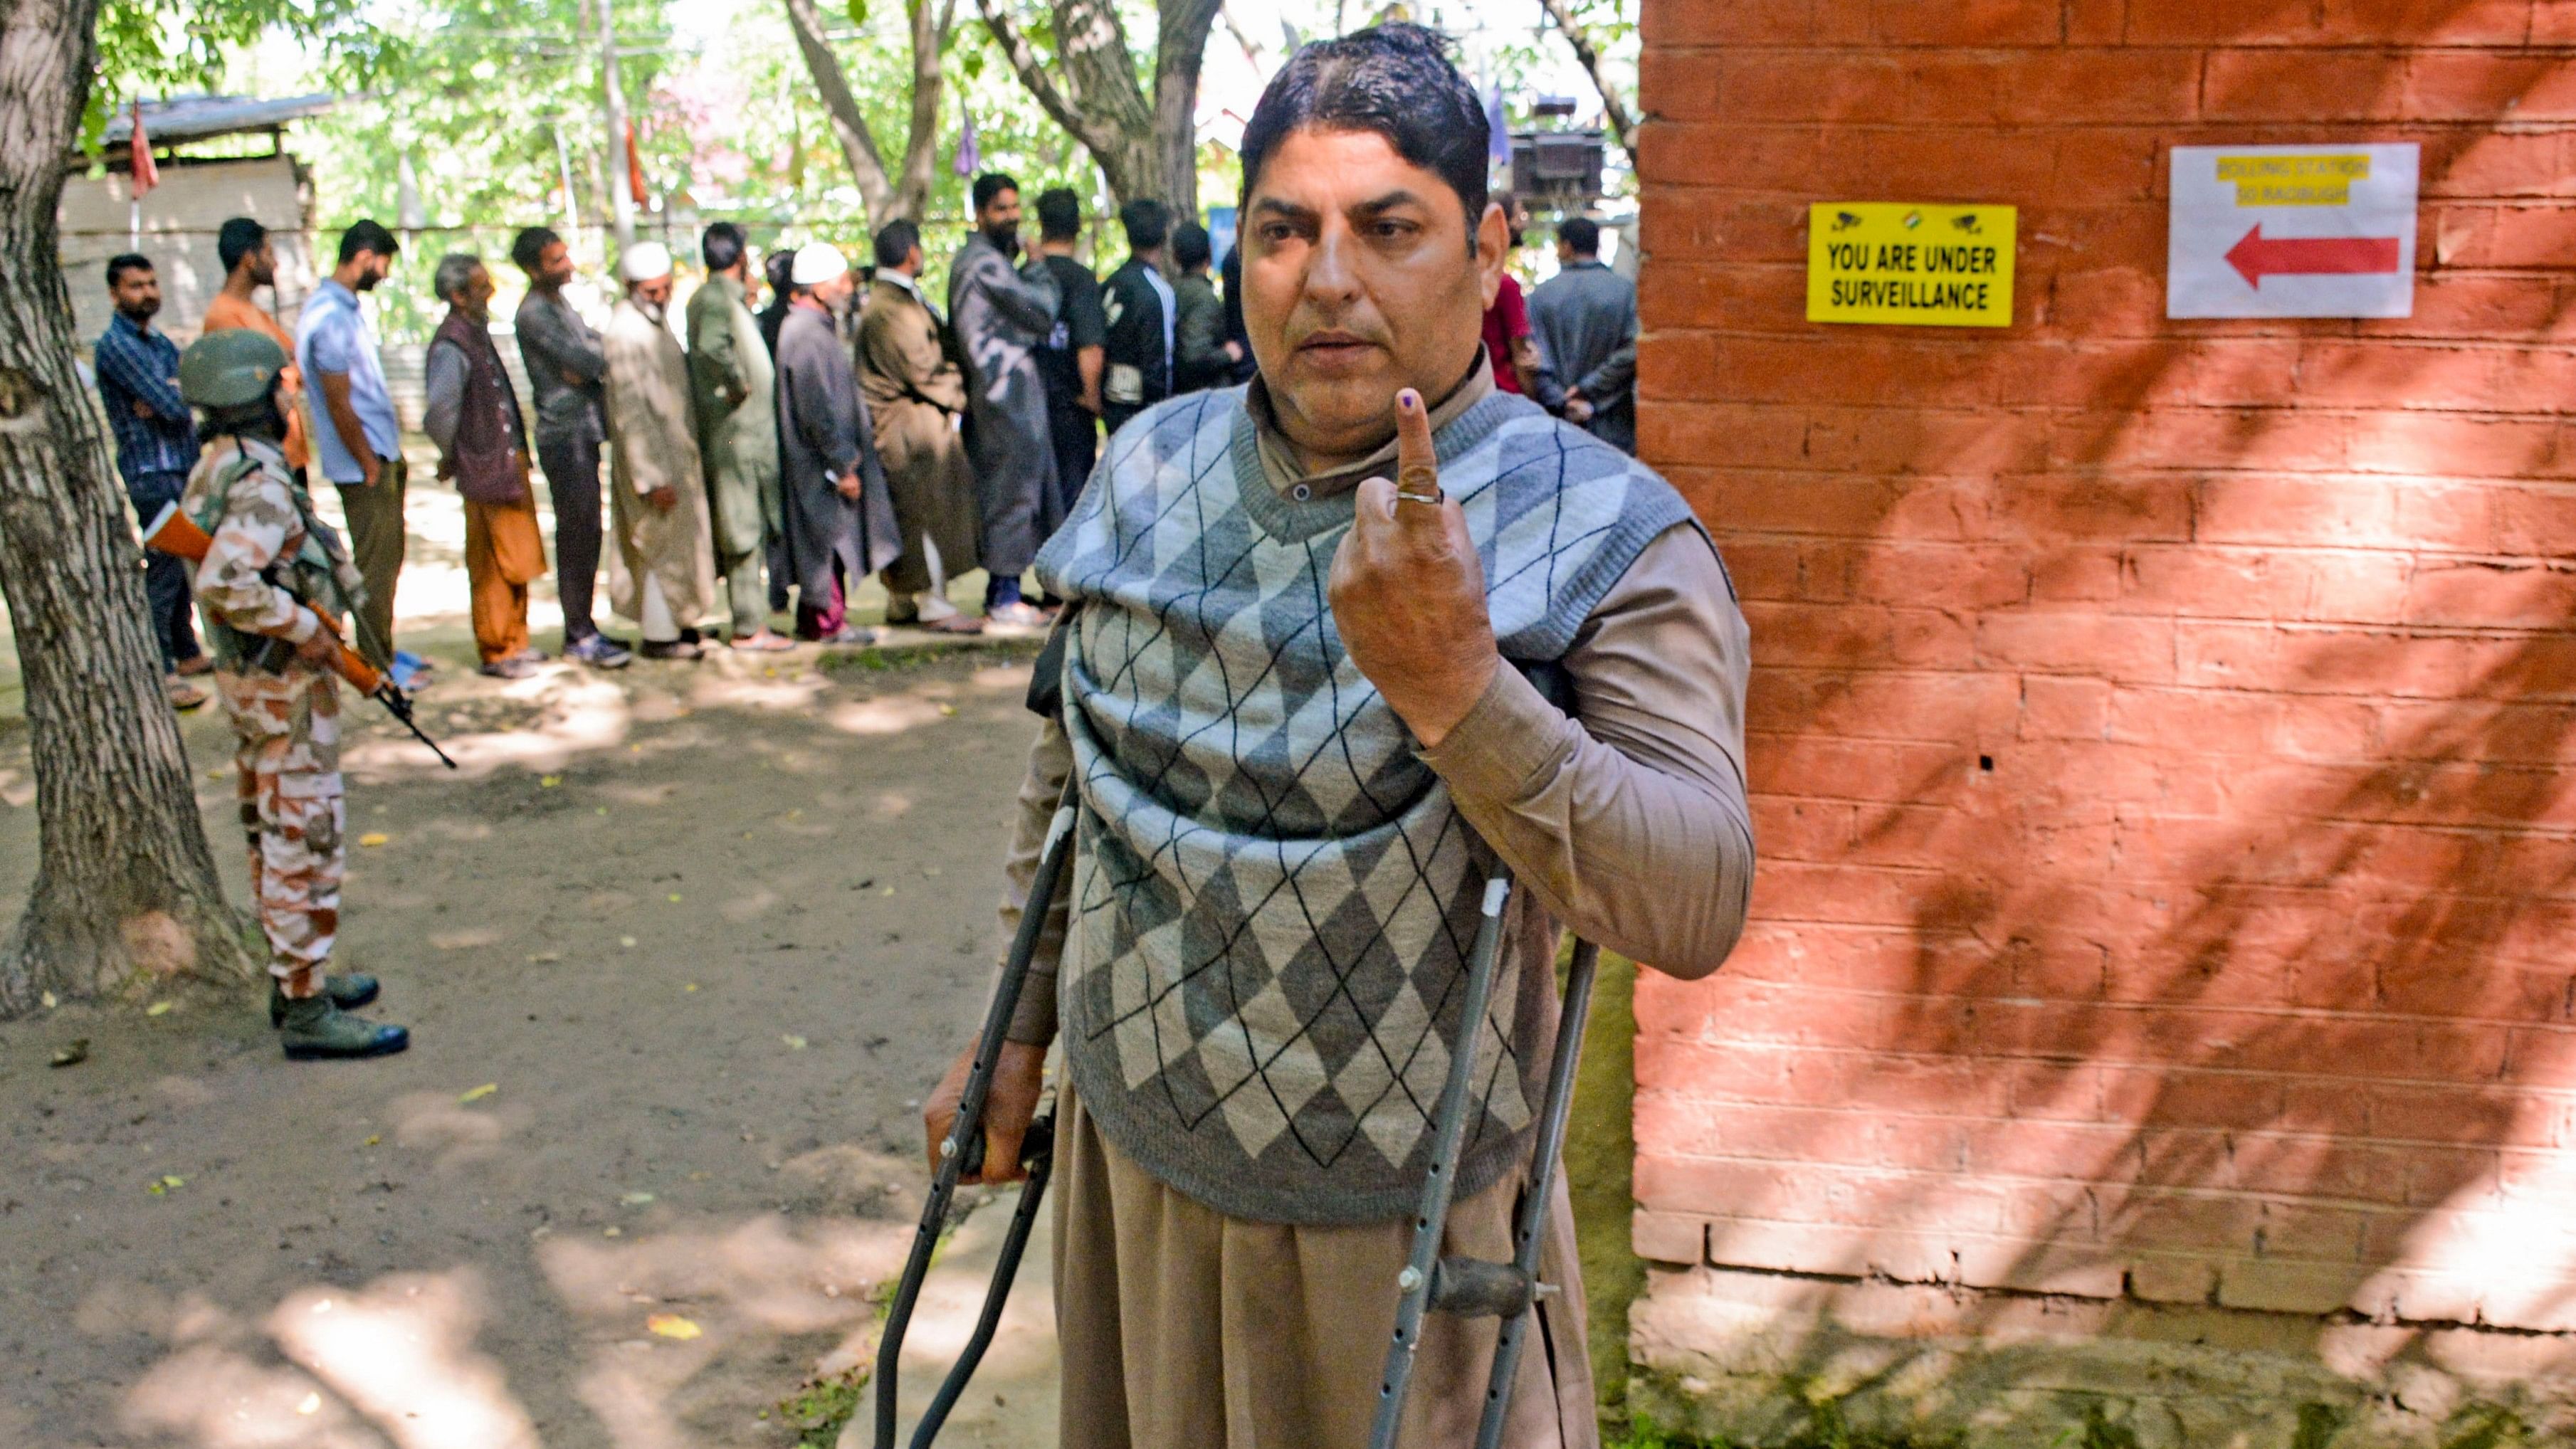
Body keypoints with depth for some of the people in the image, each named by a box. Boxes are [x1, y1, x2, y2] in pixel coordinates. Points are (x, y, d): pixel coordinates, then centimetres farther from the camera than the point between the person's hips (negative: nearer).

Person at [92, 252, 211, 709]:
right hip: (152, 471, -9)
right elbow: (173, 405, -19)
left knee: (182, 567, 16)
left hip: (183, 467, 9)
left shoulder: (162, 344, 17)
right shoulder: (115, 345, -12)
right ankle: (160, 673, -8)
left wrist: (166, 400, -14)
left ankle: (185, 652, 28)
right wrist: (179, 396, 2)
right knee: (163, 570, -9)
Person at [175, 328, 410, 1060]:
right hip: (286, 684, -10)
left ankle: (293, 975, 31)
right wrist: (304, 626, -23)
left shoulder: (216, 467, 9)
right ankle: (307, 1010, 0)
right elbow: (224, 584, -35)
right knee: (305, 843, -5)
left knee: (274, 837, 18)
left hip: (249, 677, 10)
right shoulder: (261, 485, -22)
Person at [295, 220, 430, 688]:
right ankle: (377, 666, 5)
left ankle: (382, 650, 26)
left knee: (386, 559, 17)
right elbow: (339, 405, -21)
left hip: (381, 456, 10)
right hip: (364, 464, -10)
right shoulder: (330, 319, -20)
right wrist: (370, 466, -15)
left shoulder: (345, 307, 11)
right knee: (375, 565, -2)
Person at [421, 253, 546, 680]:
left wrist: (517, 453, 13)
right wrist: (453, 457, -12)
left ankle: (514, 641, 27)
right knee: (495, 566, 1)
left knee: (518, 560, 16)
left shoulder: (477, 332, 10)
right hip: (486, 471, -9)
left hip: (510, 463, 9)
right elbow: (439, 413, -27)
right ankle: (497, 652, 11)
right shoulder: (451, 346, -19)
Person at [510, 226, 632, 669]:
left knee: (584, 533, 12)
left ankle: (583, 627, 19)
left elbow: (590, 348, 11)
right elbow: (582, 361, -21)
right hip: (565, 435, -9)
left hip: (585, 430, 9)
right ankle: (580, 636, -2)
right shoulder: (534, 313, -15)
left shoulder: (559, 302, 15)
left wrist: (589, 364, -12)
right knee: (578, 533, -7)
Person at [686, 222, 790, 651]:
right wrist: (737, 383, -23)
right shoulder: (716, 298, -14)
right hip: (736, 430, -10)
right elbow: (712, 345, -33)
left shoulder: (725, 297, 16)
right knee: (744, 532, -5)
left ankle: (752, 620, 19)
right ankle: (749, 627, -2)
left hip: (752, 431, 10)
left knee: (752, 530, 13)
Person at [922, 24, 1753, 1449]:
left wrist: (1455, 687, -37)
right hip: (1131, 1170, 5)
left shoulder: (1607, 539, -17)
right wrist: (1016, 1031, 16)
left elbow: (1698, 911, -26)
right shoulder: (1151, 470, -2)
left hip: (1400, 1232, -4)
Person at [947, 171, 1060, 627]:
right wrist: (1039, 268, 0)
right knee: (1014, 488, -8)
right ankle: (1006, 594, -5)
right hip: (1009, 389, -11)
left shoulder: (976, 259, 19)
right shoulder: (985, 262, -14)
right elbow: (1042, 314, -14)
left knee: (999, 490, 13)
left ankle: (999, 590, 17)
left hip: (999, 389, 11)